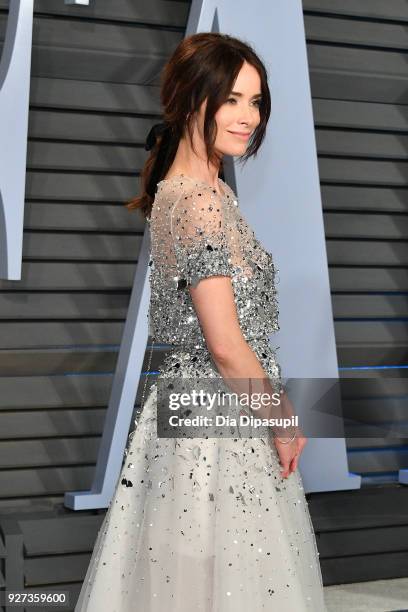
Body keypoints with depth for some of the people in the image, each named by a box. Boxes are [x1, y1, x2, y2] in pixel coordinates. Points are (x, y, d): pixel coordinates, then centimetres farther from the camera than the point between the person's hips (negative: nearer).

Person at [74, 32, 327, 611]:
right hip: (219, 419, -9)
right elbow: (227, 347, -22)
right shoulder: (203, 201, -21)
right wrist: (282, 422, -8)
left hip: (188, 405, 9)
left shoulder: (175, 189, 9)